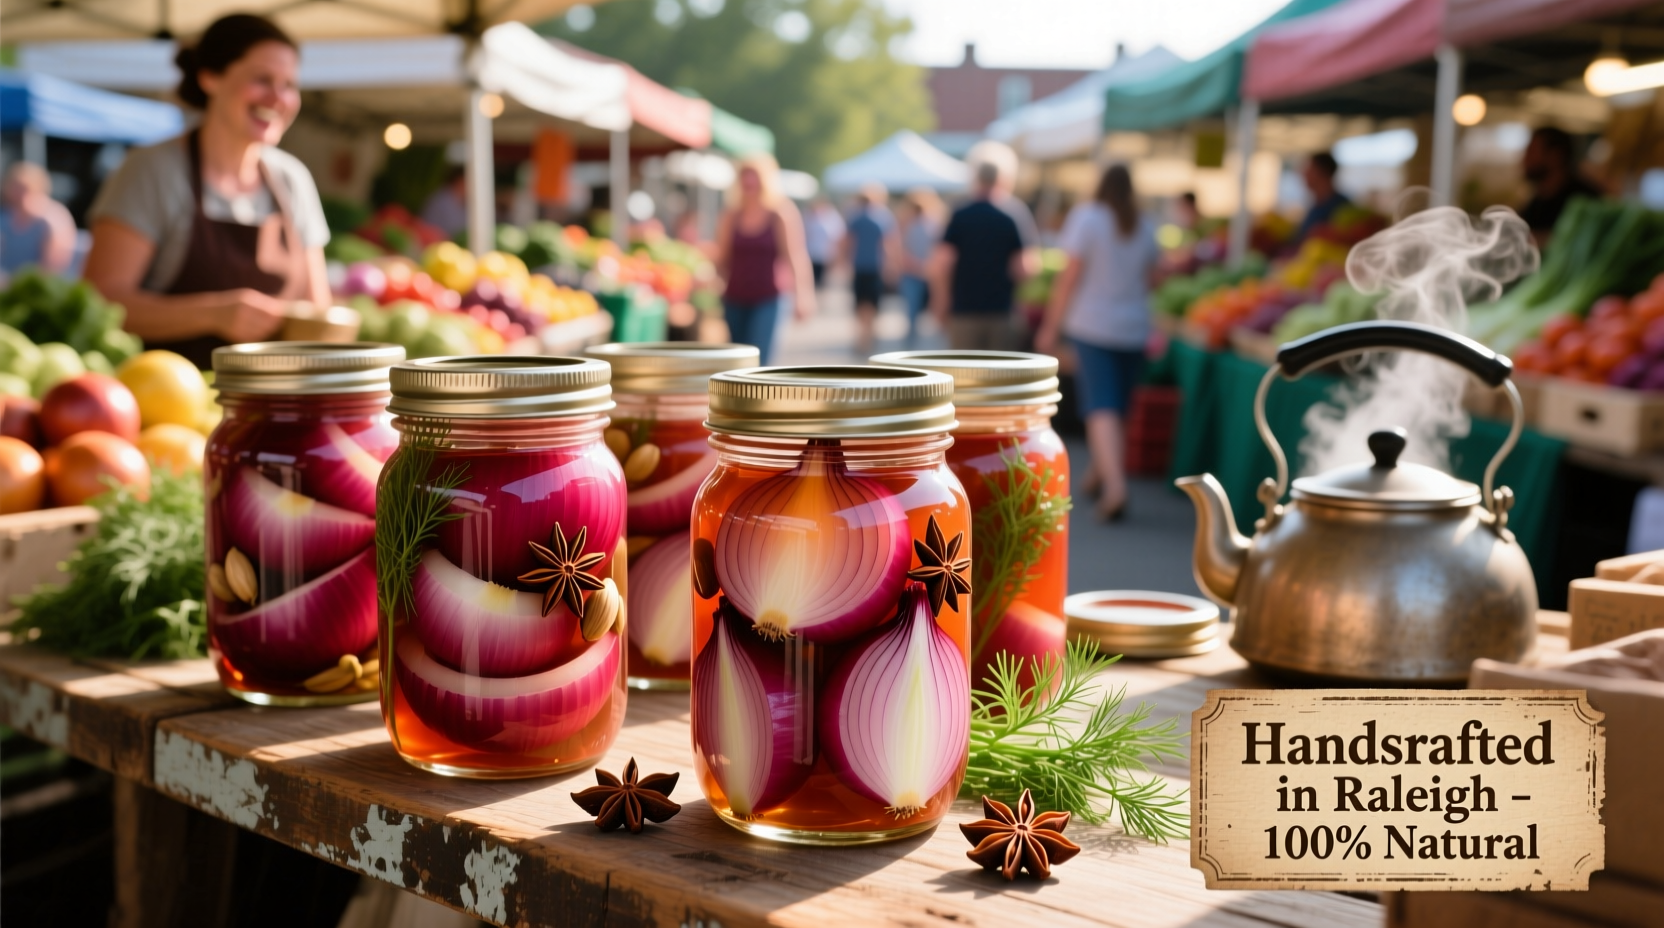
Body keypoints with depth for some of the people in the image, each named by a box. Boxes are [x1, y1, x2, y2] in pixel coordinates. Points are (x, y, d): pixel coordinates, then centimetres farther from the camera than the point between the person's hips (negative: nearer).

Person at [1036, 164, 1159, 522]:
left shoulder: (1087, 217, -6)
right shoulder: (1146, 228, 7)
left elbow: (1070, 277, -10)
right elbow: (1149, 280, 12)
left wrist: (1051, 326, -5)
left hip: (1092, 325, -5)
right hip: (1134, 330, 5)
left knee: (1101, 407, -12)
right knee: (1118, 408, 15)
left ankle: (1114, 483, -27)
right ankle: (1099, 473, 29)